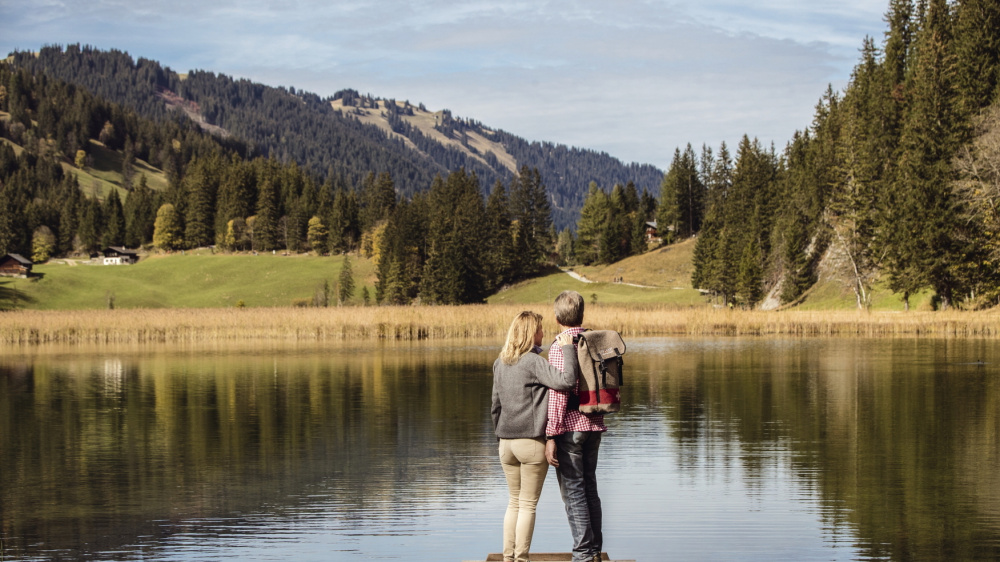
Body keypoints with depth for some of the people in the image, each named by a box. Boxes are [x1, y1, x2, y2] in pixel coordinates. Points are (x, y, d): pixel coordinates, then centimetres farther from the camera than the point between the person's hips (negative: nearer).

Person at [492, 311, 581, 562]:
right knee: (528, 504, 3)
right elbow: (566, 381, -27)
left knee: (514, 502, 17)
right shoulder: (533, 362, -14)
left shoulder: (500, 364, 8)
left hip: (506, 443, 6)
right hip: (532, 442, -6)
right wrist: (568, 350, -17)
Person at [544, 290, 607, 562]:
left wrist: (550, 436, -16)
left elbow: (558, 393, -18)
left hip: (569, 427, -7)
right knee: (589, 488, 15)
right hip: (594, 426, 7)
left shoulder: (560, 347, -13)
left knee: (573, 491, -3)